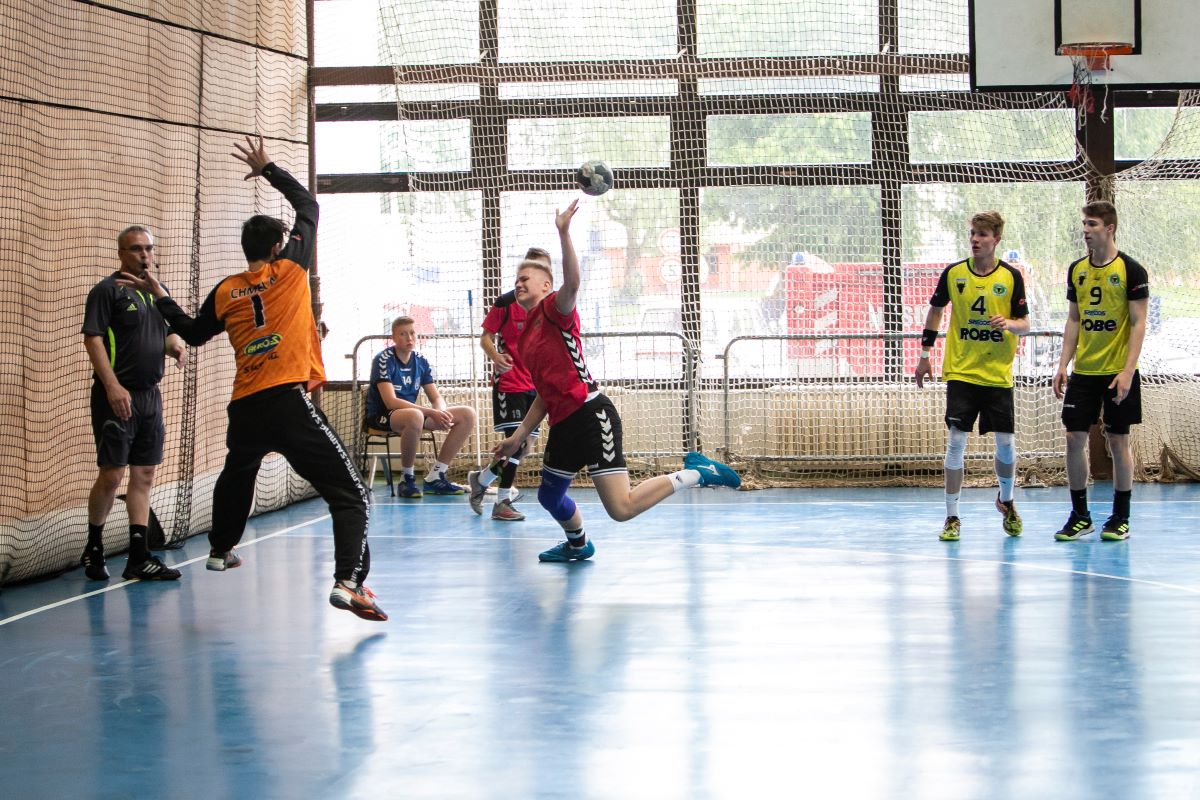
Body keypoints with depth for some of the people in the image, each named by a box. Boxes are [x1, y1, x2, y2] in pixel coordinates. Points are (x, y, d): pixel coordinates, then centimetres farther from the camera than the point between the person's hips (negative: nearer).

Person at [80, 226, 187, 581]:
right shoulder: (108, 290, -7)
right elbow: (92, 339, -14)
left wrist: (176, 346, 1)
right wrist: (113, 386, -22)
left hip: (150, 395, 7)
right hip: (117, 397, -7)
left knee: (144, 476, 6)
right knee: (112, 475, -7)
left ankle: (139, 558, 9)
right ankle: (93, 548, 11)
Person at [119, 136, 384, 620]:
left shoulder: (225, 291, 10)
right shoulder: (290, 269, 1)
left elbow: (194, 333, 27)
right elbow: (308, 205, 12)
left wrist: (160, 298, 39)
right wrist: (268, 170, 22)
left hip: (244, 408, 5)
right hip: (289, 400, -5)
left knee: (236, 476, 36)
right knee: (350, 493, -9)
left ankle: (220, 551, 55)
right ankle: (349, 580, -30)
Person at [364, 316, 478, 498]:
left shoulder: (421, 361, 7)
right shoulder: (383, 360, -13)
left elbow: (436, 398, 8)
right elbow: (390, 401, -23)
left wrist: (442, 412, -19)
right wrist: (431, 412, -29)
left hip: (411, 412, 7)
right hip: (381, 416, -7)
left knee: (468, 414, -6)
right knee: (415, 416, -43)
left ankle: (435, 477, -5)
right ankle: (408, 480, -23)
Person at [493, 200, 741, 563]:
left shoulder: (554, 310, -2)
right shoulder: (525, 336, 21)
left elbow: (572, 283, -27)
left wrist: (564, 233, -37)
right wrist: (519, 435, 23)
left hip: (590, 414, -9)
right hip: (564, 422, 9)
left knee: (621, 508, -18)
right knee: (549, 496, 23)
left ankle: (695, 473, -2)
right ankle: (578, 544, 52)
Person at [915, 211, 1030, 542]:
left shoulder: (1011, 276, -2)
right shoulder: (953, 273, 0)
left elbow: (1024, 324, 2)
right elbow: (935, 309, 15)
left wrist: (1010, 324, -21)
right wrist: (925, 353, 12)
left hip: (998, 375, 0)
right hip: (960, 372, 0)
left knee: (1005, 443, 4)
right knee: (956, 442, -6)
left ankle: (1006, 501, 32)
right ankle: (952, 517, 1)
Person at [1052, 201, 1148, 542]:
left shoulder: (1131, 270, -7)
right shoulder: (1077, 270, 9)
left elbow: (1138, 324, -9)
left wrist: (1127, 371, -16)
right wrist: (1063, 365, 6)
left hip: (1118, 372, -5)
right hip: (1083, 372, 5)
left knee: (1118, 440, 1)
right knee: (1074, 438, 0)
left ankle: (1120, 518, 11)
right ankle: (1080, 516, 10)